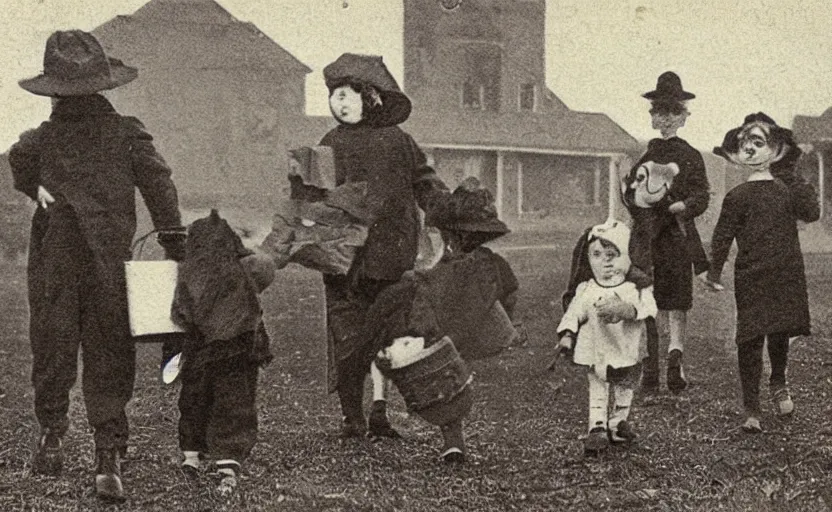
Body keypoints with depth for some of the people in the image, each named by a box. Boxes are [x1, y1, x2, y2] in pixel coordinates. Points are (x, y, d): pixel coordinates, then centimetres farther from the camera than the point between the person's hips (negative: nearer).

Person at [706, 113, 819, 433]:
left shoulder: (788, 189, 5)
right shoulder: (738, 196, 1)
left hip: (787, 274, 1)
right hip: (751, 277, -1)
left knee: (780, 333, 7)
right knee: (751, 340, 1)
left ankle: (778, 383, 29)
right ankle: (752, 410, 7)